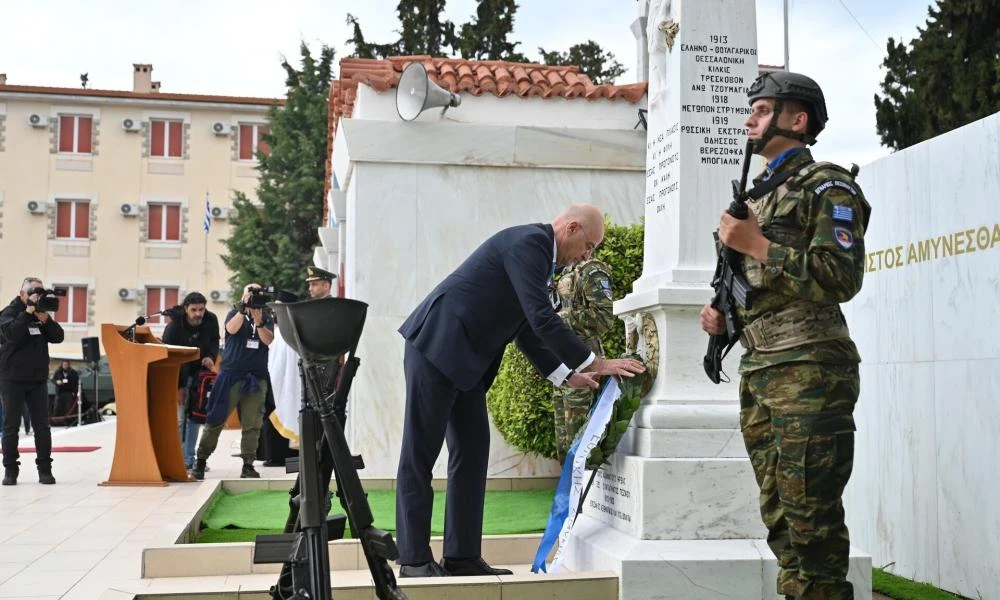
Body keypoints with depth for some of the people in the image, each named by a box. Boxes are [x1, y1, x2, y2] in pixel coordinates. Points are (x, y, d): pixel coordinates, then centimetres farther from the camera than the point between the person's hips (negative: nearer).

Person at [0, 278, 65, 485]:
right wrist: (28, 312, -24)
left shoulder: (42, 314, 10)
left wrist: (45, 320, -15)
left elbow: (58, 337, -1)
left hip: (38, 380, 4)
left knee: (42, 426, 2)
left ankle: (45, 469, 7)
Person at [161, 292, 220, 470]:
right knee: (179, 418, -11)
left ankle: (189, 459, 13)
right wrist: (177, 387, -17)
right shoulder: (173, 326, -21)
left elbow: (215, 341, 8)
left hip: (199, 372, 4)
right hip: (179, 375, -4)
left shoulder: (211, 320, -10)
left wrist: (210, 357, -15)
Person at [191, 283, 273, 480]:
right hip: (231, 375, -2)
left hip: (256, 378, 2)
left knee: (252, 425, 1)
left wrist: (258, 322, -19)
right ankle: (200, 461, 5)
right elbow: (232, 329, -14)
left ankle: (248, 465, 7)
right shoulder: (235, 314, 7)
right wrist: (243, 309, -24)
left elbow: (268, 340, -4)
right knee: (216, 420, -2)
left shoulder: (266, 319, 13)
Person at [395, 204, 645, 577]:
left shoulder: (536, 251, 16)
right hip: (436, 345, -10)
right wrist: (596, 364, -16)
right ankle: (414, 559, 3)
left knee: (472, 451, 7)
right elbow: (542, 319, -21)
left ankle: (462, 556, 11)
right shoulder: (528, 242, -14)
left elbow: (527, 329, 20)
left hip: (465, 358, 10)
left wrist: (567, 376, 16)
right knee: (420, 454, -3)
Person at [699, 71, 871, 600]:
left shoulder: (827, 187, -4)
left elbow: (840, 279, -17)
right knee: (779, 516, 11)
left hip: (808, 373, -8)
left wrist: (755, 245, -16)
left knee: (811, 518, -7)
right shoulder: (761, 194, 21)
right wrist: (722, 313, 9)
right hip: (758, 372, 8)